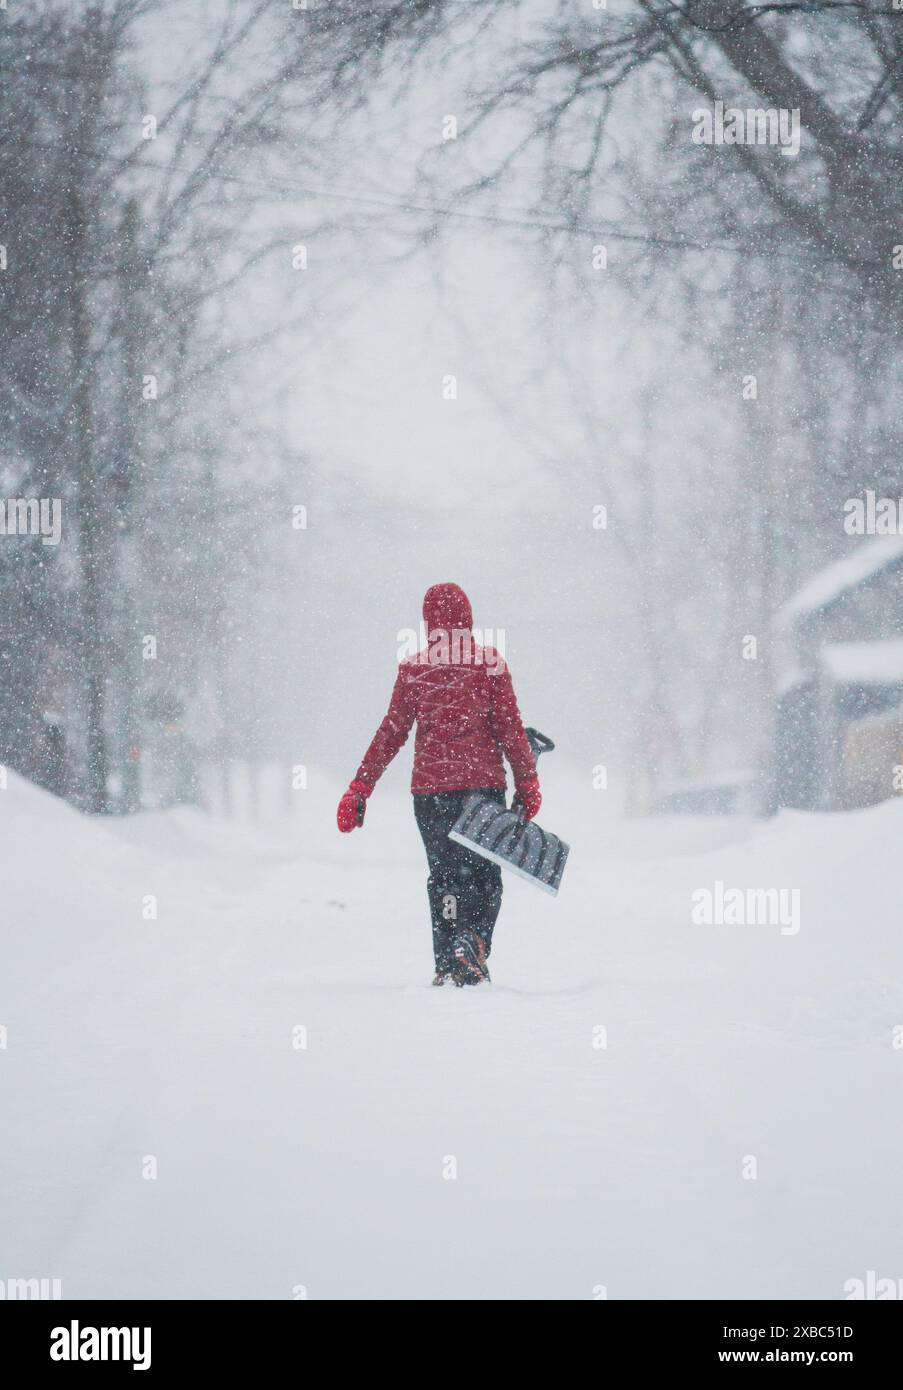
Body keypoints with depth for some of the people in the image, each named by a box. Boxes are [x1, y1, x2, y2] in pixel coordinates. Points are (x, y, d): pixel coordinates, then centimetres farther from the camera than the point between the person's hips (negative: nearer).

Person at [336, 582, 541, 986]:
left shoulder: (412, 669, 1)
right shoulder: (490, 663, -2)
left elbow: (391, 734, 1)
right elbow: (510, 727, -4)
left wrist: (359, 788, 7)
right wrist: (527, 782, 3)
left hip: (430, 786, 1)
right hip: (483, 782, -1)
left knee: (444, 875, 11)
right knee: (484, 873, 7)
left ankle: (448, 966, 5)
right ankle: (474, 938, -20)